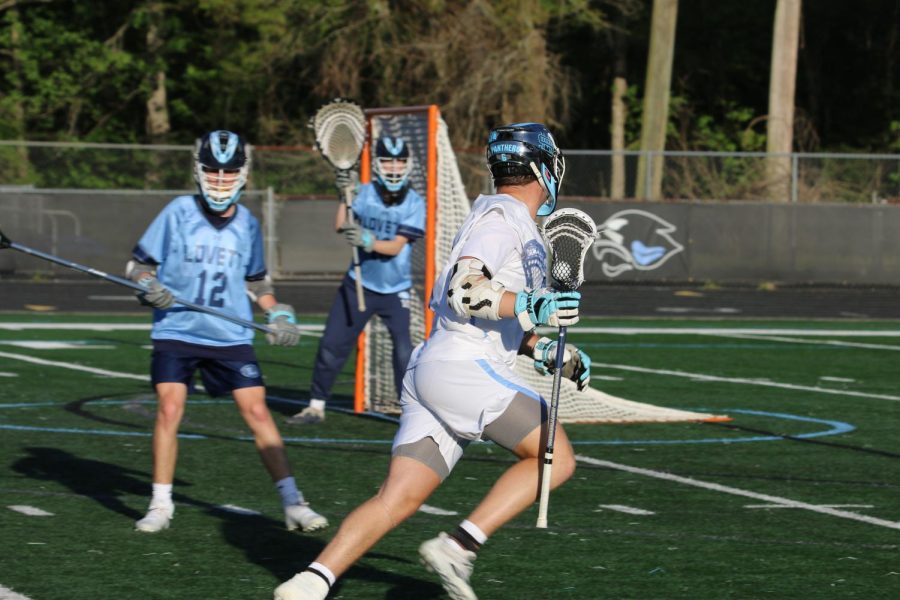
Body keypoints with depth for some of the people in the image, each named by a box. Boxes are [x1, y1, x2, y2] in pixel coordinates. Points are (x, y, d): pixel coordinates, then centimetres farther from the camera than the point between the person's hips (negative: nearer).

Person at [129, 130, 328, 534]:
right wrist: (150, 286, -21)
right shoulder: (179, 213, -4)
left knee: (257, 411, -3)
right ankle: (161, 504, 0)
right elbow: (139, 263, 0)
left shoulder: (247, 224, 7)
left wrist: (277, 314, 7)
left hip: (231, 335, 2)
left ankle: (292, 503, 2)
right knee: (169, 409, -14)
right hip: (176, 332, -2)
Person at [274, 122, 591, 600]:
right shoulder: (502, 218, -6)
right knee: (556, 458, -7)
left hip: (429, 372, 9)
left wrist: (555, 354, 25)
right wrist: (530, 308, -28)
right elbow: (463, 292, -19)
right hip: (462, 368, -9)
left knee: (397, 500, 0)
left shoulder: (518, 227, 25)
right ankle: (459, 546, -14)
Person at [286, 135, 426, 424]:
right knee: (332, 344, 0)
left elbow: (396, 247, -17)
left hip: (395, 291, -2)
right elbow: (341, 226, -15)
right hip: (359, 284, 2)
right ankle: (316, 406, 12)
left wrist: (370, 242, -34)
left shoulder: (414, 203, -8)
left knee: (404, 351, -13)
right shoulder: (365, 194, -3)